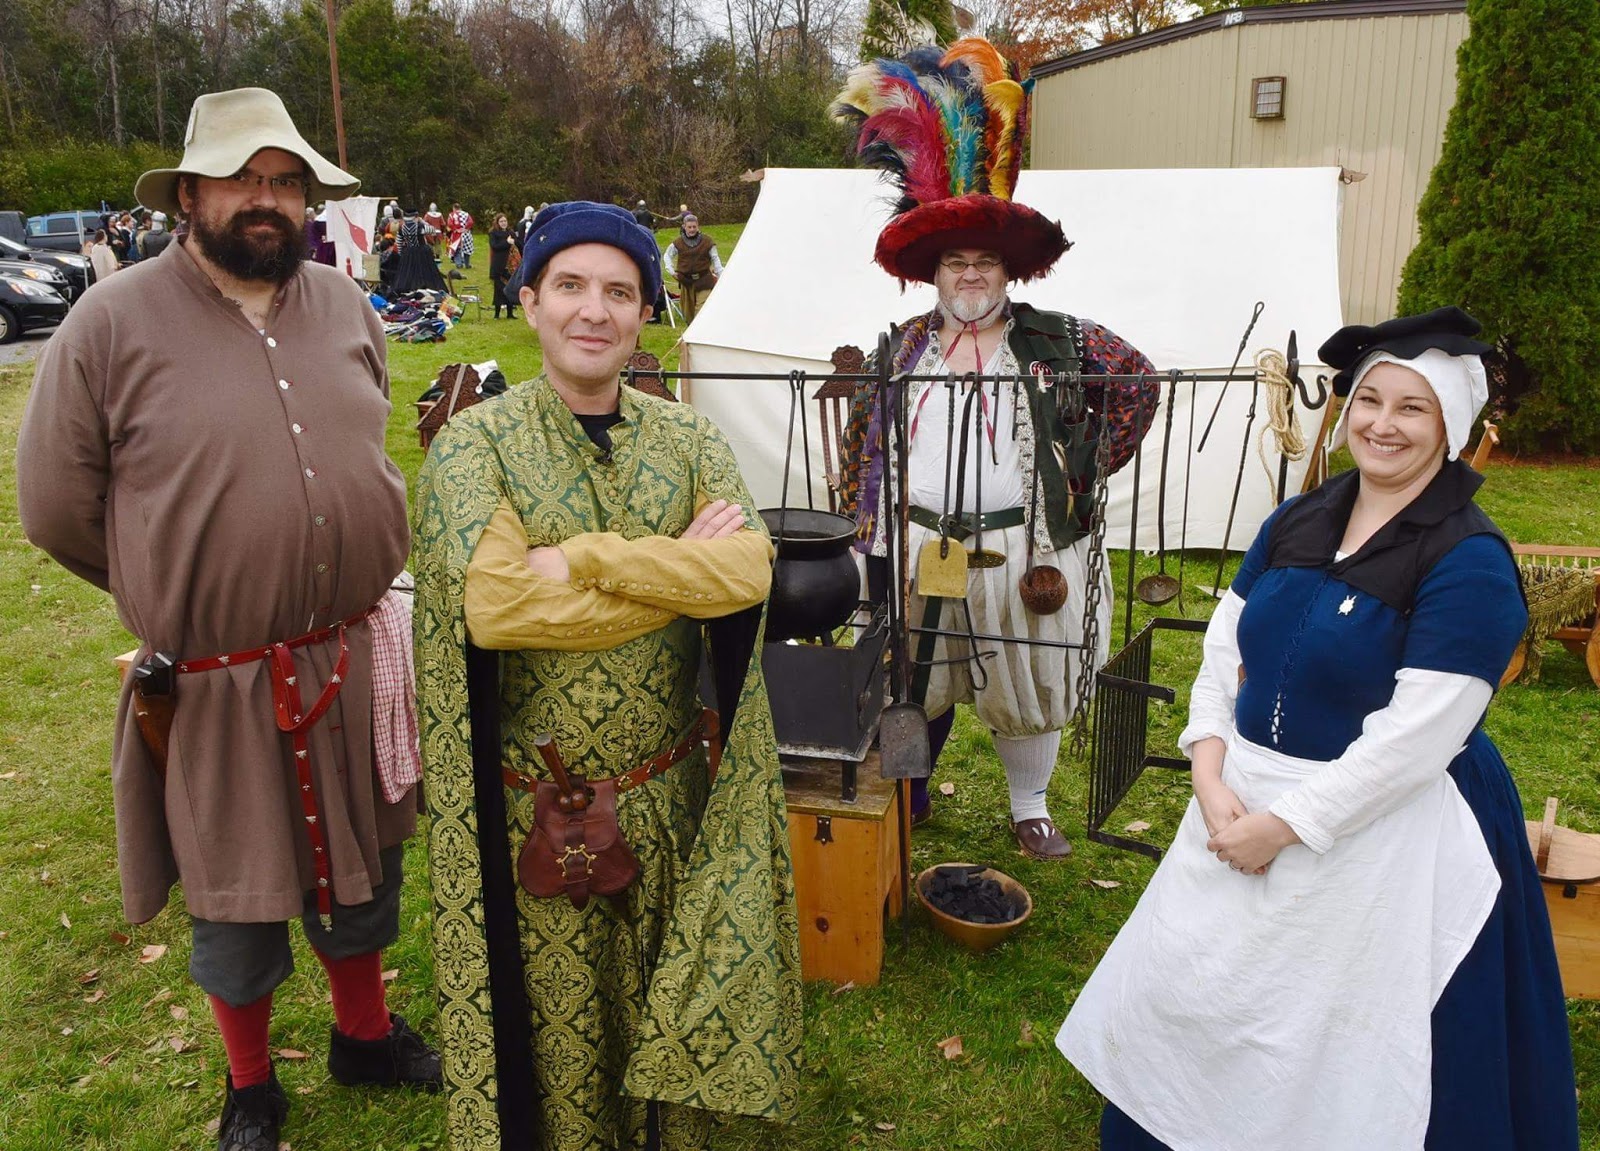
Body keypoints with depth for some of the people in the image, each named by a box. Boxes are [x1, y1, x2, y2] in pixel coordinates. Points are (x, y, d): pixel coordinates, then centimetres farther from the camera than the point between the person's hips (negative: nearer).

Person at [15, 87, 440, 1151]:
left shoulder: (344, 308, 3)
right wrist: (178, 590, 5)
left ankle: (365, 1031, 47)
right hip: (216, 684, -4)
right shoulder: (112, 325, -10)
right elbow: (56, 508, -3)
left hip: (355, 661, 4)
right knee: (235, 898, 15)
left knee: (363, 863, 21)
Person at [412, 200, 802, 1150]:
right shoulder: (475, 444, -8)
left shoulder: (689, 440, 0)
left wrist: (583, 558, -23)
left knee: (668, 1001, 20)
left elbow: (749, 571, -17)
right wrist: (681, 570, -19)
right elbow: (494, 605, -24)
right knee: (551, 1013, 16)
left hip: (671, 793, 3)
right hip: (534, 804, -2)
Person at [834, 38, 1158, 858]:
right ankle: (905, 795, 35)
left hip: (1023, 548, -1)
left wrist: (1091, 466, 2)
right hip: (917, 547, 1)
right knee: (915, 681, 12)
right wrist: (862, 531, 7)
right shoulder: (900, 350, 5)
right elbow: (860, 441, 12)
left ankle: (1030, 807, 31)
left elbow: (1138, 382, 8)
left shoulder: (1056, 343, 0)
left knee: (1028, 683, 11)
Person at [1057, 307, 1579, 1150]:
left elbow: (1416, 738, -21)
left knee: (1333, 1039, 9)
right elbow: (1224, 645, 3)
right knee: (1183, 987, 20)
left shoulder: (1470, 564, -17)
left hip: (1377, 836, -6)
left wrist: (1284, 826, -19)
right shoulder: (1296, 523, 3)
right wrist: (1212, 778, -11)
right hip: (1245, 805, 7)